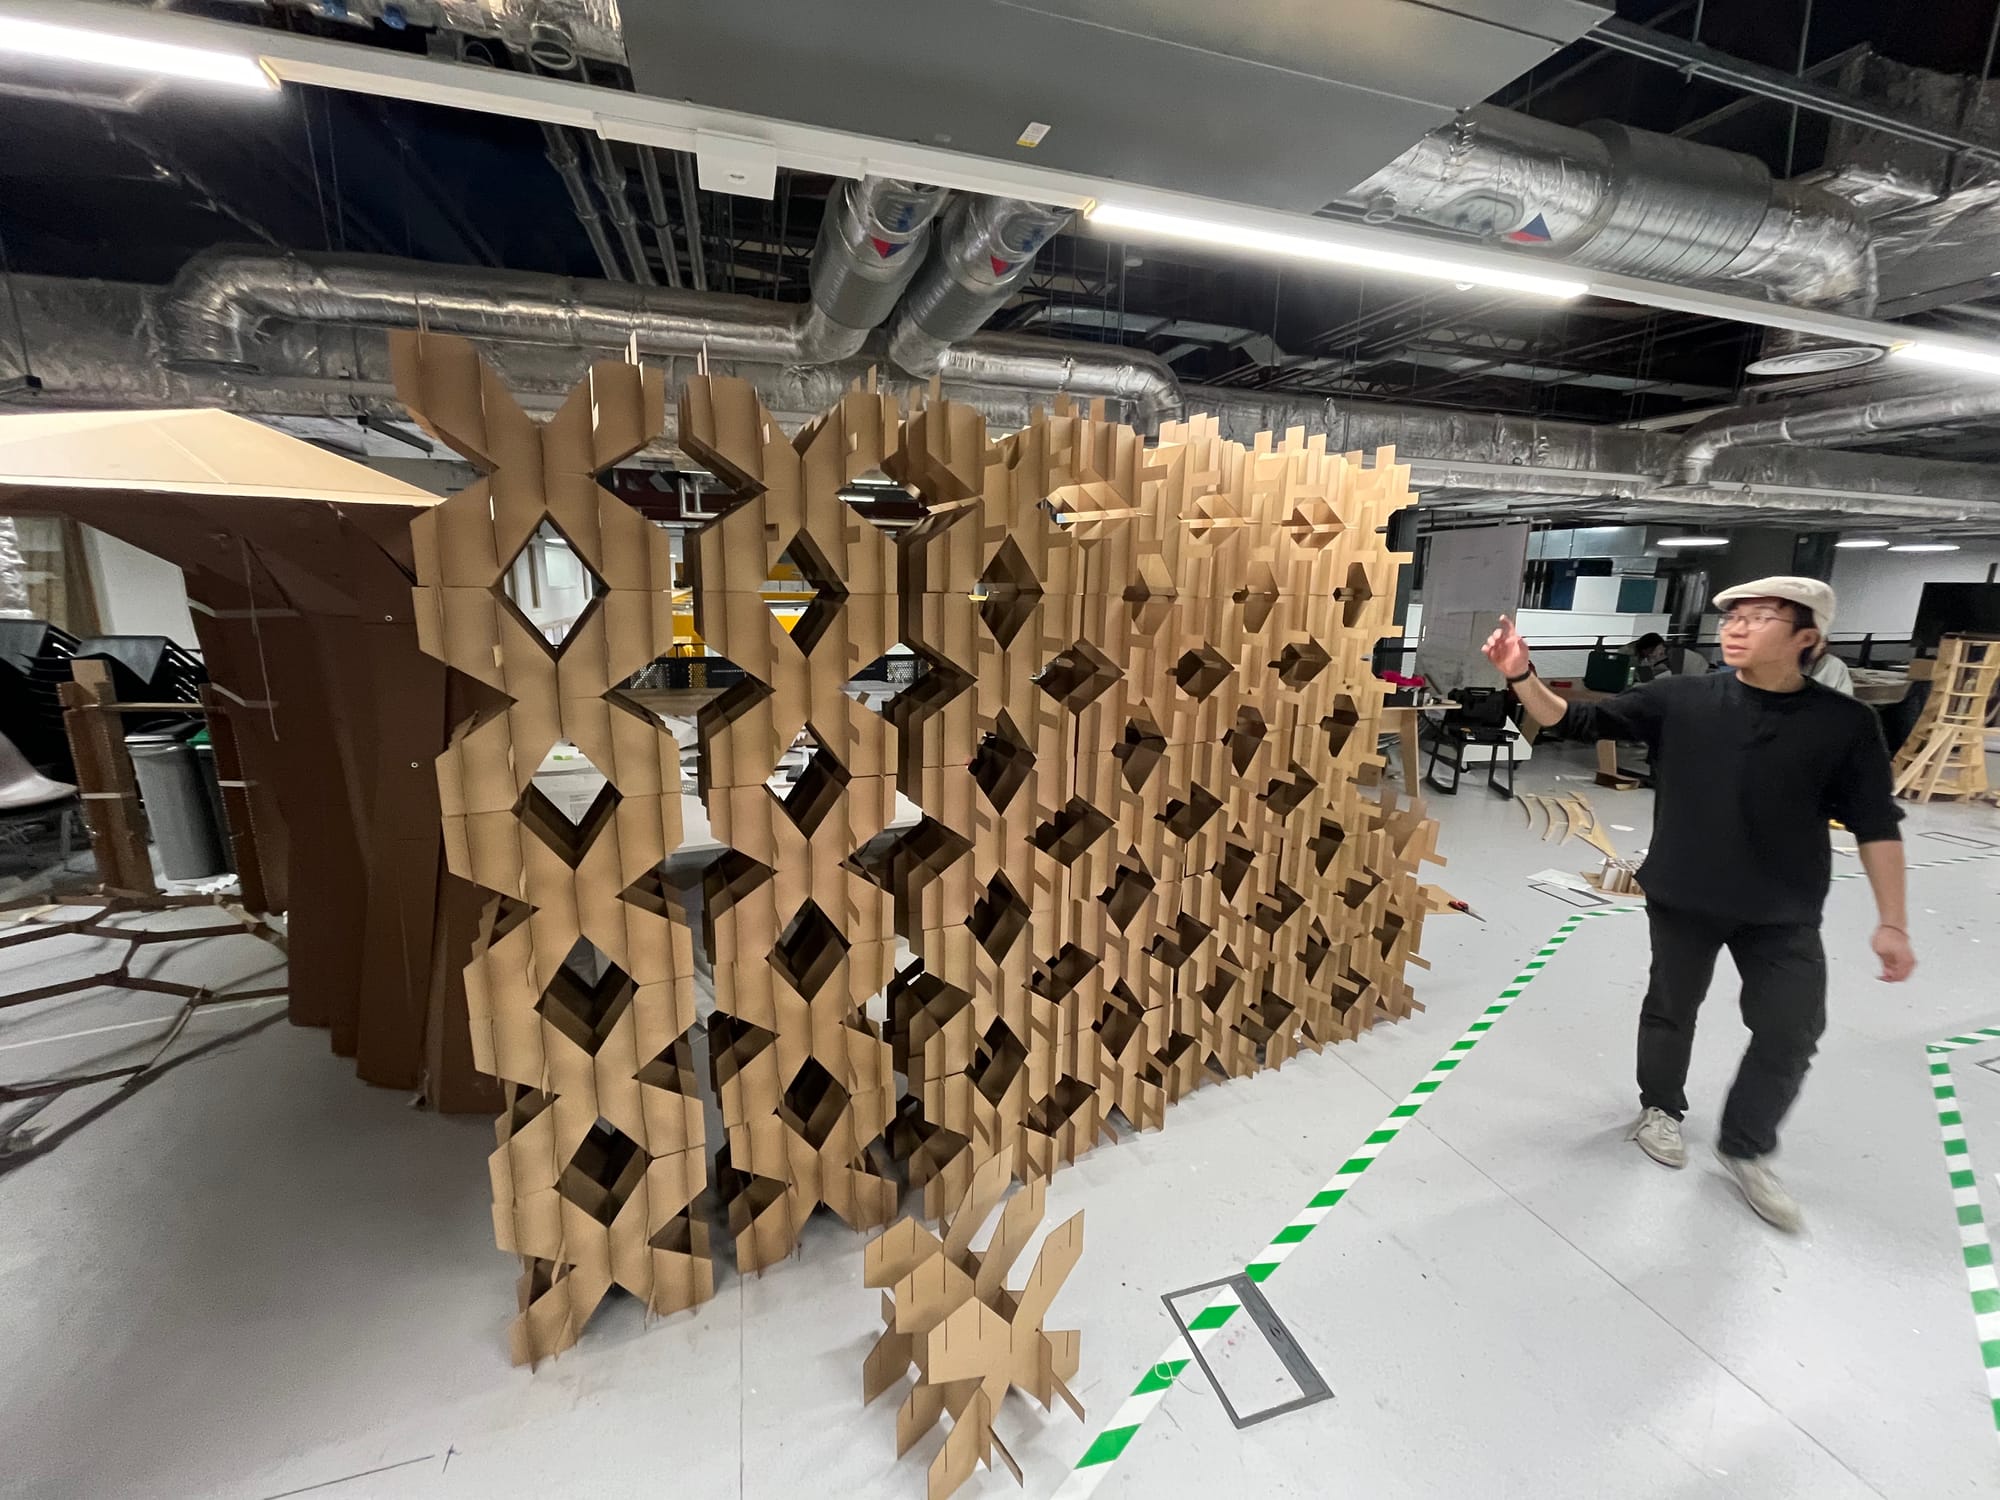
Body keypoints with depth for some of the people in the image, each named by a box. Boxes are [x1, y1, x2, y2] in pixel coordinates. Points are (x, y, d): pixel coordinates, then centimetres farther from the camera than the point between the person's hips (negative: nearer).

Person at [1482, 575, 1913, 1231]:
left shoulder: (1845, 723, -8)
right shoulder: (1679, 699, -10)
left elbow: (1875, 825, -3)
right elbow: (1579, 721, -10)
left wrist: (1892, 922, -4)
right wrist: (1522, 676, -26)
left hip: (1784, 914, 1)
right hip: (1682, 898, 0)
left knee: (1791, 1031, 8)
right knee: (1670, 1009, 16)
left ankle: (1745, 1147, 31)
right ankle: (1659, 1108, 40)